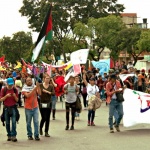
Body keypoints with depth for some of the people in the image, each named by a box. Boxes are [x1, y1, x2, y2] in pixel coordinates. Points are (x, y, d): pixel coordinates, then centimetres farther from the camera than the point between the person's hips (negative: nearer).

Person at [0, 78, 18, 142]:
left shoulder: (15, 90, 1)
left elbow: (17, 100, 4)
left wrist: (15, 96, -17)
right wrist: (6, 96, -19)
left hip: (13, 107, 0)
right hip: (6, 108, 1)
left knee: (14, 122, -10)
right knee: (7, 123, 5)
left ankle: (13, 136, -11)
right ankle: (9, 135, 14)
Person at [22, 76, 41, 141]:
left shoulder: (35, 87, 3)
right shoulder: (24, 89, -4)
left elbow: (39, 93, -11)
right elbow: (27, 95, -20)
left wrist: (38, 86, -24)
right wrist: (34, 89, -26)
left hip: (35, 107, 1)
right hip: (28, 108, -1)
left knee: (36, 122, -3)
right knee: (28, 123, 6)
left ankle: (36, 135, 0)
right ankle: (29, 135, 17)